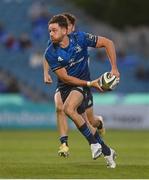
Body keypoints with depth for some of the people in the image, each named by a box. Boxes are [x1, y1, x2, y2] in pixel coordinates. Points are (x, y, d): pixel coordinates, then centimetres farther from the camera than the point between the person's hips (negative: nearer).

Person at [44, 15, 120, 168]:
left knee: (68, 108, -30)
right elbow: (64, 77, -12)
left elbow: (107, 43, -7)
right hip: (65, 86, 3)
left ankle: (93, 142, -17)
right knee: (83, 122, 3)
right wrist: (90, 83, -17)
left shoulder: (80, 38, -16)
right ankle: (107, 152, 21)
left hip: (82, 83, -3)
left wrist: (114, 68, -13)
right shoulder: (50, 53, -13)